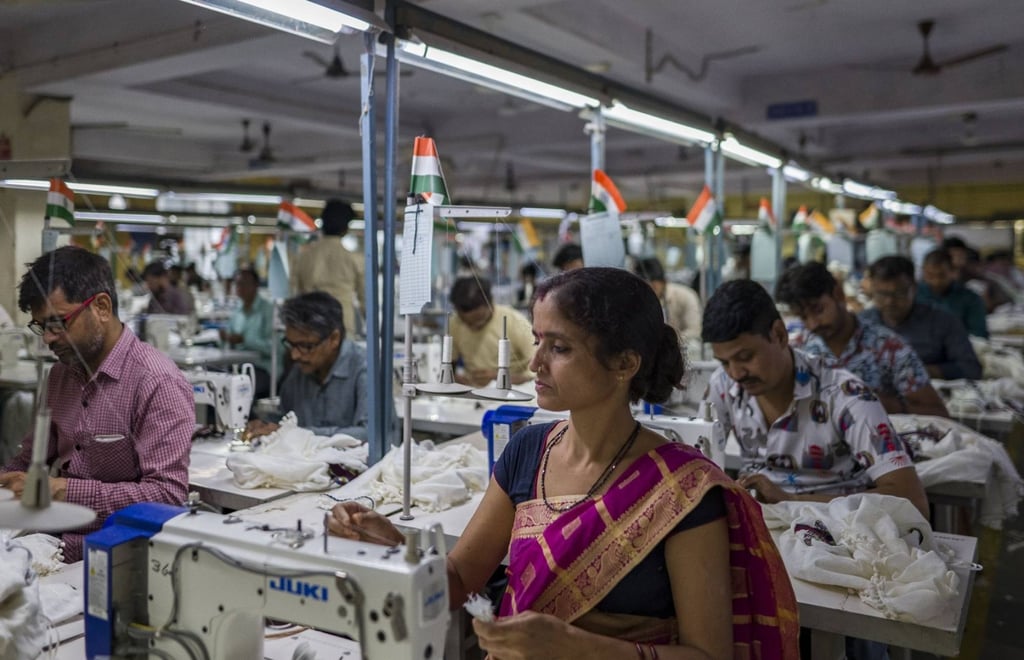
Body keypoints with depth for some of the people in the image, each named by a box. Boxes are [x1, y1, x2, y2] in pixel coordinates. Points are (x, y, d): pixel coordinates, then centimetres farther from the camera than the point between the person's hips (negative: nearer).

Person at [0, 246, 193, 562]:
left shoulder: (157, 383, -16)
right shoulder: (61, 373, 12)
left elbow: (167, 494, -22)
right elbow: (31, 459, 20)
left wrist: (64, 491, -25)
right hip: (55, 544, 8)